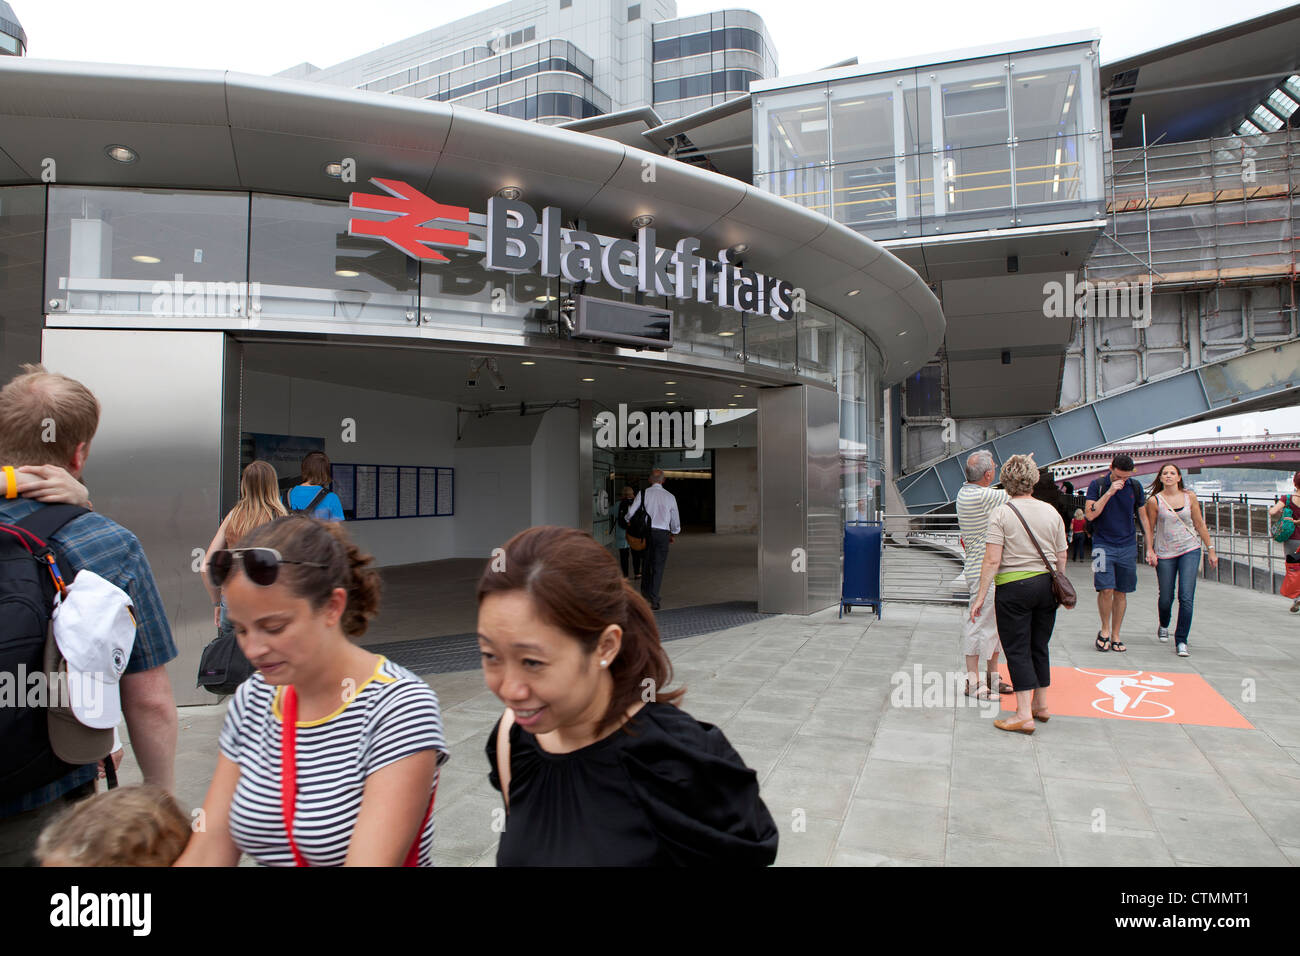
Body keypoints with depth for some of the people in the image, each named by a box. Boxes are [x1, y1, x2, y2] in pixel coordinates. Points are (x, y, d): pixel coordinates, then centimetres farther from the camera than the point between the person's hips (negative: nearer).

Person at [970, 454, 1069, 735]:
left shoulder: (1001, 514, -10)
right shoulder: (1051, 512, 4)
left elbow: (992, 560, -15)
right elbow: (1061, 558, 8)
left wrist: (981, 597, -11)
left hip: (1014, 587, -5)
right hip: (1046, 585, 5)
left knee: (1017, 650, 1)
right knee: (1040, 647, 17)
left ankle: (1024, 715, -2)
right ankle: (1041, 705, 27)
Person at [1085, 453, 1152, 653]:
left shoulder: (1135, 487, 6)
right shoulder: (1097, 485, -3)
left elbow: (1143, 517, 13)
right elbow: (1090, 515, -12)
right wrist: (1109, 493, -19)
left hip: (1127, 546, 3)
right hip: (1103, 544, -3)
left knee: (1121, 592, 6)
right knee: (1105, 589, -13)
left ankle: (1115, 635, 16)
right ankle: (1105, 629, 8)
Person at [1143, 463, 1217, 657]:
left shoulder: (1190, 497, 3)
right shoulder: (1154, 500, -3)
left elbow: (1200, 525, 10)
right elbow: (1150, 528, 3)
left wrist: (1210, 550, 10)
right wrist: (1149, 550, -7)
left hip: (1190, 550, 1)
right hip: (1165, 553, -1)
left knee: (1186, 597, -10)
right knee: (1166, 597, 7)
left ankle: (1181, 640, -1)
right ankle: (1164, 626, 39)